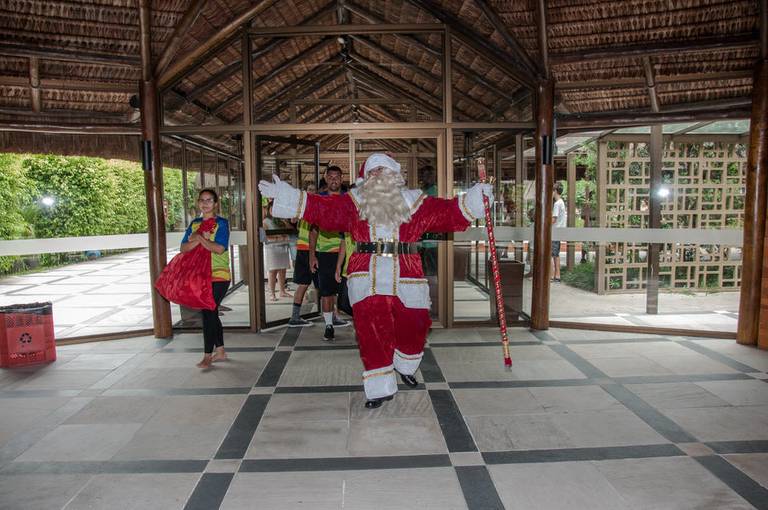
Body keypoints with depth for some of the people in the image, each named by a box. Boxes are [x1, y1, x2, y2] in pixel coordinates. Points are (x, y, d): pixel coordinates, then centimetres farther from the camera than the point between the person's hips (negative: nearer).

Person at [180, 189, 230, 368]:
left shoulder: (221, 223, -7)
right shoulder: (194, 223, 10)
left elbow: (219, 248, -20)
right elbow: (184, 247, 0)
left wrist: (199, 238, -13)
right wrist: (198, 239, -17)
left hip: (218, 276, -6)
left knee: (208, 313, -9)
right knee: (211, 313, 13)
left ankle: (207, 355, 1)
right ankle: (220, 351, 25)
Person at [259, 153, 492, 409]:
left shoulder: (415, 202, 9)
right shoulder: (355, 202, 9)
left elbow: (449, 212, 7)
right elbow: (321, 208, 3)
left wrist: (475, 198, -2)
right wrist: (284, 195, -3)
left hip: (407, 275, 1)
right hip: (367, 275, -1)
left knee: (415, 325, 4)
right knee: (372, 330, -5)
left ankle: (404, 368, 37)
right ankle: (380, 389, 10)